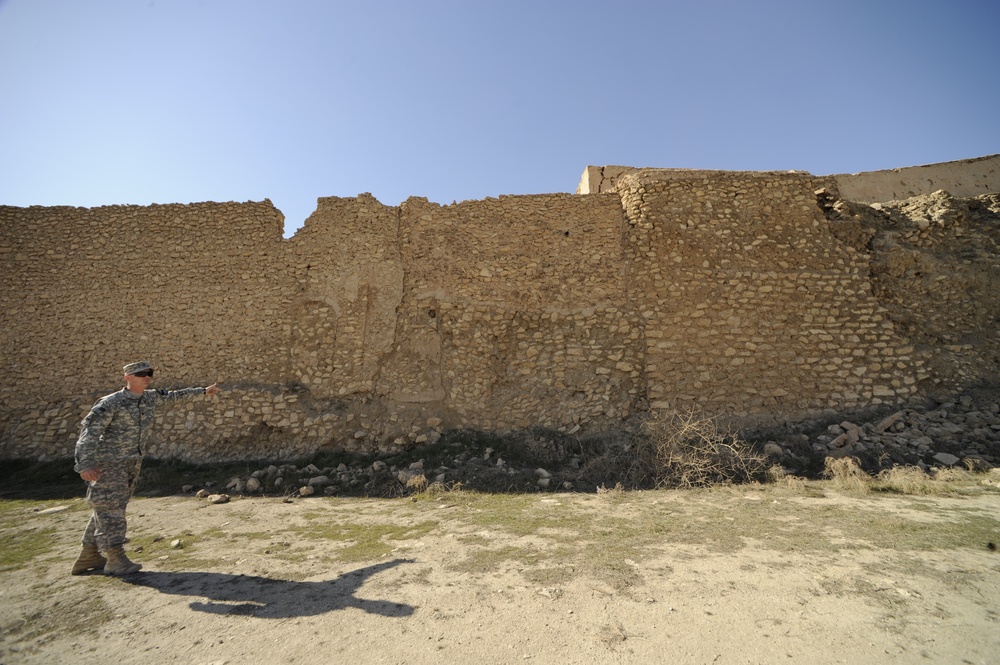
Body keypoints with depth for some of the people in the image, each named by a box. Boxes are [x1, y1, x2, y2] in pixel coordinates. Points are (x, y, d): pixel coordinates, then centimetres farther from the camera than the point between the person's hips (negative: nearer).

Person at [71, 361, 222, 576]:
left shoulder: (151, 397, 4)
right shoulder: (111, 403, -15)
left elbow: (174, 395, 21)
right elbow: (89, 431, -17)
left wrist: (203, 390, 27)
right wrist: (85, 464, -24)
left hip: (133, 463, 7)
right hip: (109, 463, -7)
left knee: (111, 507, 12)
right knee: (110, 507, -4)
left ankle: (89, 556, 23)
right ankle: (115, 559, 2)